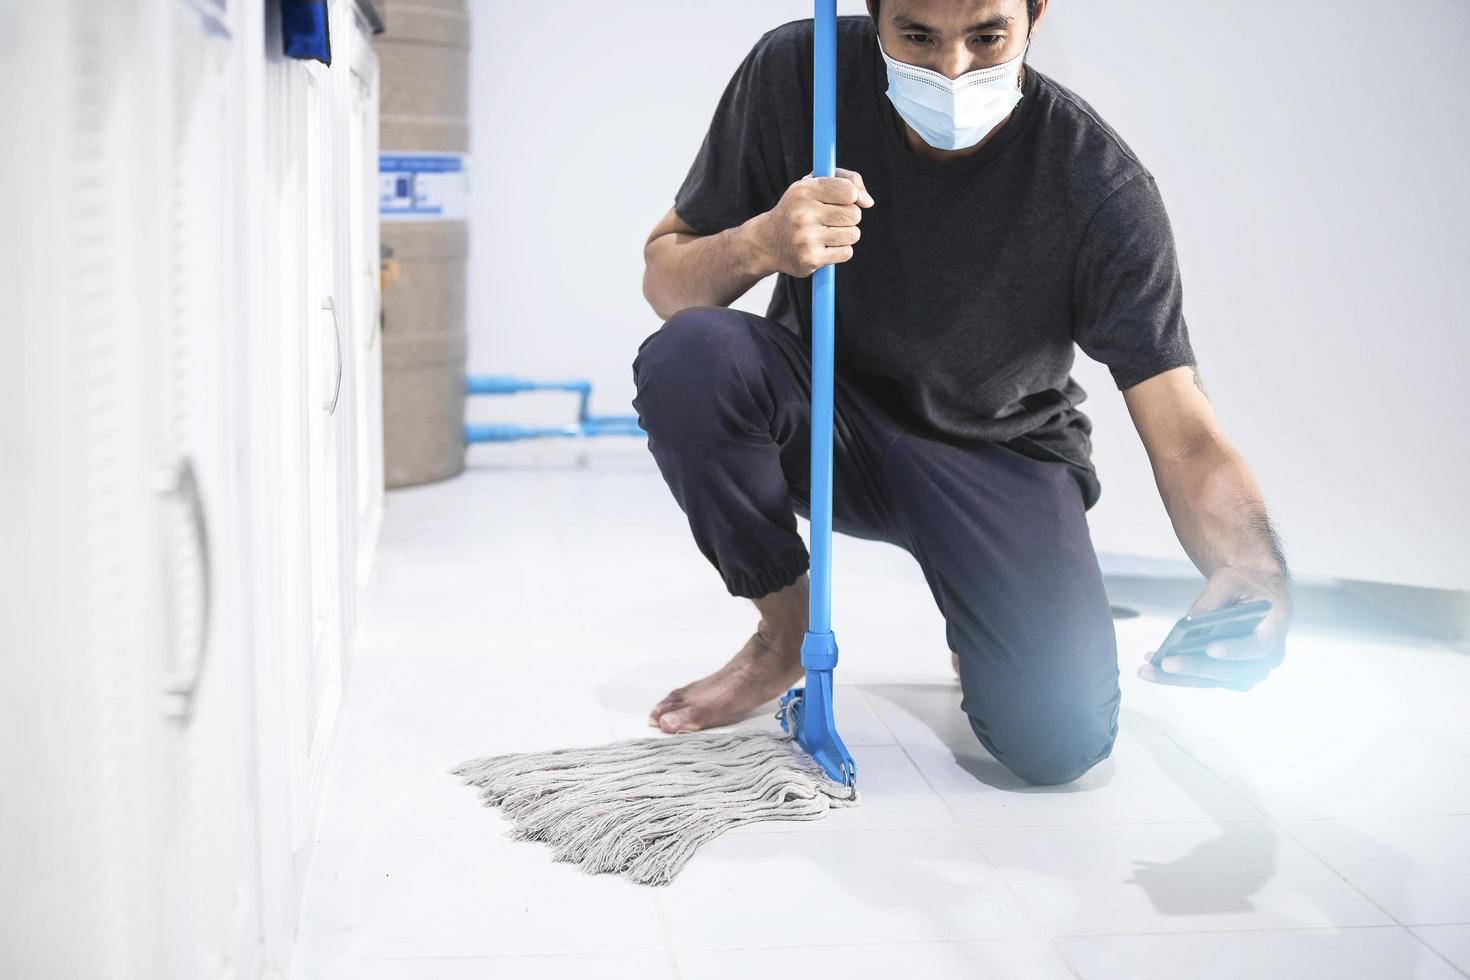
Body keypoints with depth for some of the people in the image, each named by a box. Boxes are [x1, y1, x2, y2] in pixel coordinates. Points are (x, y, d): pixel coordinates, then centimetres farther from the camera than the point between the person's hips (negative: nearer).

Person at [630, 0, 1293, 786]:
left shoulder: (1102, 187, -22)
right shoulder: (796, 74, -17)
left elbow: (1186, 438, -24)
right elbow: (665, 280, -9)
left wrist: (1255, 573, -45)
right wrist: (759, 244, -32)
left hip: (1002, 456, -2)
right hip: (831, 424, 2)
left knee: (1058, 740, -24)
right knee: (686, 355, -30)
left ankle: (979, 629, 15)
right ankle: (787, 633, -4)